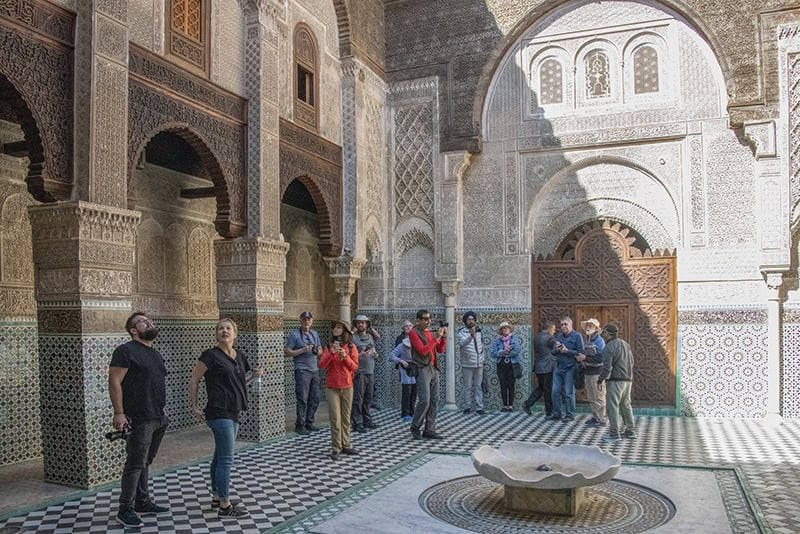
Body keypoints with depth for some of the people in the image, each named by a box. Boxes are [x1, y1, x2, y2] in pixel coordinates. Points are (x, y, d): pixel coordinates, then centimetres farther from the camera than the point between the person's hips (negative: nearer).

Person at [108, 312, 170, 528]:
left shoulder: (155, 354, 17)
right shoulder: (126, 351, -8)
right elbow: (114, 382, -14)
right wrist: (119, 412, -20)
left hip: (158, 419, 8)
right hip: (139, 419, -8)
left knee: (146, 462, 15)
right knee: (135, 464, -5)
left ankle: (143, 503, 23)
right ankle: (125, 510, 3)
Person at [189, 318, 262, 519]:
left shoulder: (240, 356, 10)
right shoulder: (211, 355, -10)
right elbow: (193, 380, -5)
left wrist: (255, 374, 2)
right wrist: (195, 407, -7)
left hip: (234, 412, 8)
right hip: (219, 413, -8)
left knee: (220, 456, 18)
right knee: (226, 459, -6)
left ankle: (217, 496, 29)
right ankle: (225, 506, 0)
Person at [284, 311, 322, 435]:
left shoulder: (315, 333, 14)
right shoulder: (294, 334, -5)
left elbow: (320, 349, 22)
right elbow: (287, 352, -9)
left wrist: (319, 350, -2)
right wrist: (303, 350, -19)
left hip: (315, 370, 6)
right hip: (302, 370, -6)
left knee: (315, 399, 10)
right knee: (302, 400, -5)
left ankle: (309, 423, 21)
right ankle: (300, 425, 4)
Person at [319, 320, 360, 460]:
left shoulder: (351, 348, 1)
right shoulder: (329, 346, 2)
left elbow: (355, 367, -4)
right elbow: (321, 365, -7)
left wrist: (345, 356, -18)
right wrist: (331, 353, -20)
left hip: (347, 387, 1)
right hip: (332, 387, -1)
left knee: (346, 417, 9)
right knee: (335, 418, -3)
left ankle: (345, 445, 18)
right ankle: (336, 448, 3)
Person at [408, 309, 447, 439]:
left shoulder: (430, 332, 17)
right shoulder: (414, 333, -5)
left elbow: (440, 350, 16)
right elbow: (423, 350, -16)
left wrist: (443, 337, 1)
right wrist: (436, 338, -17)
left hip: (434, 369, 7)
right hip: (422, 369, -7)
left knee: (434, 401, 5)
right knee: (424, 401, -12)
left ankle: (429, 430, 10)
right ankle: (415, 427, 6)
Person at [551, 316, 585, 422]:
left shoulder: (577, 336, -5)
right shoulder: (559, 336, 15)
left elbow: (581, 353, -13)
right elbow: (553, 352, 17)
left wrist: (567, 351, -16)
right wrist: (556, 349, -5)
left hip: (570, 368, -6)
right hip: (558, 368, 6)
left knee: (569, 393, -1)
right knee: (555, 392, 6)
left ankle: (570, 415, 9)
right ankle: (556, 414, 16)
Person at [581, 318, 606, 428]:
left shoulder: (599, 341, -10)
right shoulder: (587, 340, 15)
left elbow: (600, 359, -18)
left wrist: (585, 358, -19)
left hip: (597, 372, -8)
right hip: (588, 372, 8)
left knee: (599, 397, -4)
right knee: (591, 397, 13)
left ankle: (601, 420, 1)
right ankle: (595, 417, 22)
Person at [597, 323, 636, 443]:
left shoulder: (609, 347, -13)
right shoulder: (625, 344, 14)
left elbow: (607, 367, -17)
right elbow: (632, 362, 20)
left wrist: (600, 380, -9)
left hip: (616, 380, -9)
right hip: (628, 379, 9)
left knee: (612, 406, -5)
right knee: (626, 405, 18)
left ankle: (614, 434, -6)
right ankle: (630, 431, 24)